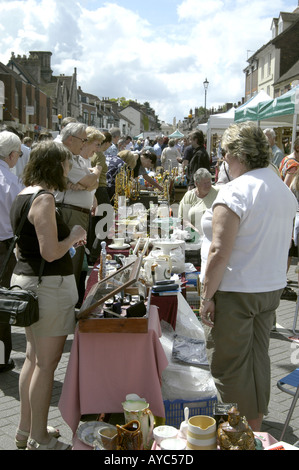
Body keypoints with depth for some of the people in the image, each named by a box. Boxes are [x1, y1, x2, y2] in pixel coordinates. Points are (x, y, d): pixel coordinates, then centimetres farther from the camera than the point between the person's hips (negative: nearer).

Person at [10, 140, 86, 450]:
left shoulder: (23, 195, 11)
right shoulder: (44, 198, -19)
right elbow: (50, 252, -24)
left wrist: (67, 239, 15)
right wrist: (73, 237, -6)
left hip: (24, 279, 10)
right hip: (49, 285, -10)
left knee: (33, 357, 19)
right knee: (46, 363, 1)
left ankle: (26, 429, 31)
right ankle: (39, 439, 14)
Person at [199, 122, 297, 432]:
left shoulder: (235, 191, -19)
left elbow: (219, 252, -23)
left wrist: (207, 296, -16)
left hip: (235, 292, -8)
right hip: (271, 288, 8)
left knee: (229, 366, 5)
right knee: (258, 359, 18)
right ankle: (255, 426, 32)